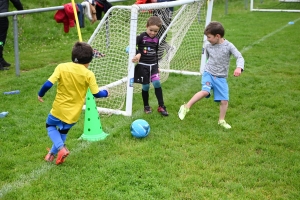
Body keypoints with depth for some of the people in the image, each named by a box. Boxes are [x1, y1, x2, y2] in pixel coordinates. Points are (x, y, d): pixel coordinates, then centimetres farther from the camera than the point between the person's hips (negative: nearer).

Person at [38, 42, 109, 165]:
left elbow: (48, 84, -16)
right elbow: (96, 94, -7)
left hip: (59, 109, -1)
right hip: (73, 114, 1)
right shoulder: (89, 74, -10)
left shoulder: (62, 67, -10)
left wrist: (40, 94, 3)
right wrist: (105, 92, 15)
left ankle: (61, 148, 6)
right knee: (63, 132, 27)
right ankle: (52, 153, 39)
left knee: (50, 125, 26)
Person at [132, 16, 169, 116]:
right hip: (143, 65, -3)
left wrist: (157, 66, 21)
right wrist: (138, 54, -31)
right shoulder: (141, 37, -9)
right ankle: (146, 106, 22)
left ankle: (161, 106, -2)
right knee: (145, 86, 3)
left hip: (153, 65, 4)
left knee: (157, 83, -11)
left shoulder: (156, 39, 7)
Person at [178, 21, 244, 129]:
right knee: (205, 91, -27)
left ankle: (221, 121, 21)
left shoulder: (228, 46, -11)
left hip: (221, 78, 0)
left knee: (224, 100, 0)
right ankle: (186, 107, -16)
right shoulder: (208, 46, 0)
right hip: (208, 73, 0)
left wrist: (239, 67, -36)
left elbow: (239, 57, -17)